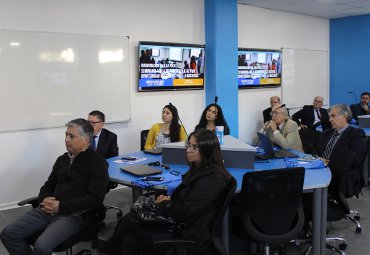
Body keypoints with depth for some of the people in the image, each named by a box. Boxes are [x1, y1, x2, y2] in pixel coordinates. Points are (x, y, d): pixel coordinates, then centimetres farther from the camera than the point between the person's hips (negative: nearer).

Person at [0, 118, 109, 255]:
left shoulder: (97, 162, -4)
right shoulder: (62, 159, 18)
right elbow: (48, 186, 23)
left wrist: (60, 206, -16)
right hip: (49, 210, 7)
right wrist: (45, 200, -2)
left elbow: (95, 198, -13)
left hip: (74, 214, -7)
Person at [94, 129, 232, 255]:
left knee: (130, 220, 2)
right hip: (180, 226, 9)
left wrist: (165, 204, -5)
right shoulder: (199, 170, 10)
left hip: (190, 241, -9)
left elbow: (186, 213, -22)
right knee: (130, 241, -7)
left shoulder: (211, 179, -22)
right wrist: (168, 199, 1)